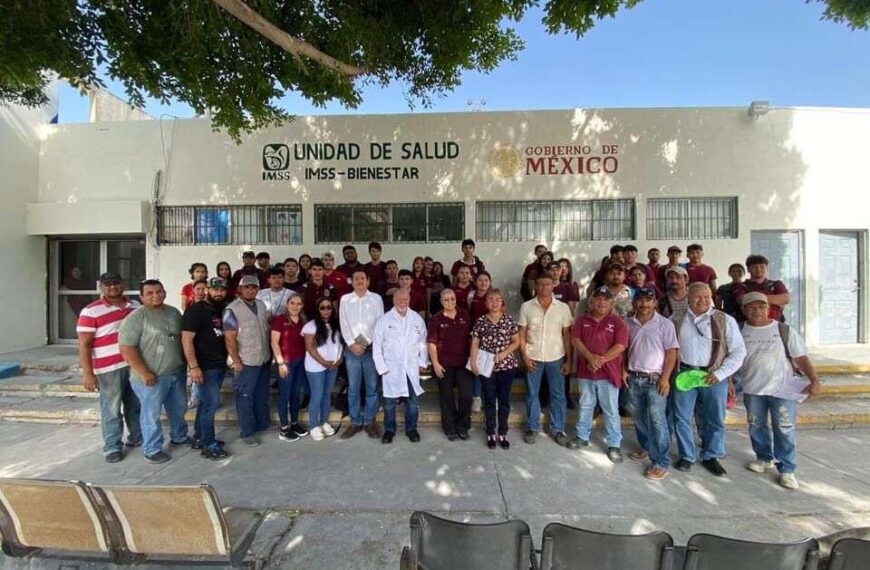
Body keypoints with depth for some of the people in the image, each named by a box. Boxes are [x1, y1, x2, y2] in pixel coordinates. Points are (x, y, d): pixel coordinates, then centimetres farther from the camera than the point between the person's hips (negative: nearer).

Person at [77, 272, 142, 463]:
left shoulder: (135, 305, 8)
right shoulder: (91, 311, -8)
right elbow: (84, 344, -10)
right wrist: (87, 373, -14)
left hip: (137, 365, 5)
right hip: (109, 369, -5)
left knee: (136, 405, 16)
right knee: (112, 409, 4)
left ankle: (137, 437, 31)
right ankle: (112, 447, 18)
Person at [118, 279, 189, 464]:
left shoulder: (174, 312, 5)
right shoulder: (135, 318, -15)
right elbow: (126, 348, -19)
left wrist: (185, 362, 11)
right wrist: (144, 373, -21)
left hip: (177, 373, 7)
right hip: (152, 377, -6)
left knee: (179, 408, 20)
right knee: (152, 414, 6)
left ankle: (179, 436, 40)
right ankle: (152, 449, 23)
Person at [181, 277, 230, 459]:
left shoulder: (222, 310, 11)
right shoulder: (196, 310, -11)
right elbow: (186, 340, -17)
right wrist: (194, 367, -22)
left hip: (220, 365, 7)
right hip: (205, 367, -7)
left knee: (207, 403, 16)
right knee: (211, 403, -4)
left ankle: (199, 438, 28)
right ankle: (209, 445, 7)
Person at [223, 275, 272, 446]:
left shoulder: (262, 305, 6)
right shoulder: (232, 309, -14)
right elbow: (229, 338, -15)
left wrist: (270, 352, 11)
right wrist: (236, 361, -16)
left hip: (264, 359, 6)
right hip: (246, 362, -6)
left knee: (262, 395, 18)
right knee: (245, 398, 7)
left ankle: (262, 424, 34)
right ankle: (247, 432, 20)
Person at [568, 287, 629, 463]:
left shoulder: (618, 322, -3)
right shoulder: (582, 319, 4)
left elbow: (620, 346, -12)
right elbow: (575, 340, -5)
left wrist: (601, 360, -18)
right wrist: (590, 357, -19)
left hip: (608, 373, -2)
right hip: (585, 371, 3)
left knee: (611, 411, 7)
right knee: (584, 406, 16)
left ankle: (614, 444, 21)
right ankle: (582, 437, 31)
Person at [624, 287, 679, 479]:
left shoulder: (665, 324, -7)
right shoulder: (629, 324, 5)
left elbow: (671, 352, -8)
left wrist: (665, 378, -14)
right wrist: (624, 370, 4)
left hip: (655, 379, -4)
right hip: (633, 378, 5)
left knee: (657, 420, -5)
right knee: (638, 417, 15)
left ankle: (661, 462, 7)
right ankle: (646, 448, 35)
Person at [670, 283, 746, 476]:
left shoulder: (725, 320, -2)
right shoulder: (677, 319, 3)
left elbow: (738, 351, -2)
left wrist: (719, 373, -11)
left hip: (713, 376, -1)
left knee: (714, 420, 12)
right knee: (682, 418, 7)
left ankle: (710, 456, 31)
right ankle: (686, 456, 24)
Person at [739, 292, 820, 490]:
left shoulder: (784, 330, -4)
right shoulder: (740, 332, 1)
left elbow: (801, 358, -4)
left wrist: (814, 380, -16)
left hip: (782, 388, -2)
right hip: (752, 389, 2)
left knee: (784, 428, 2)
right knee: (756, 426, 13)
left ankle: (787, 469, 15)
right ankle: (765, 458, 32)